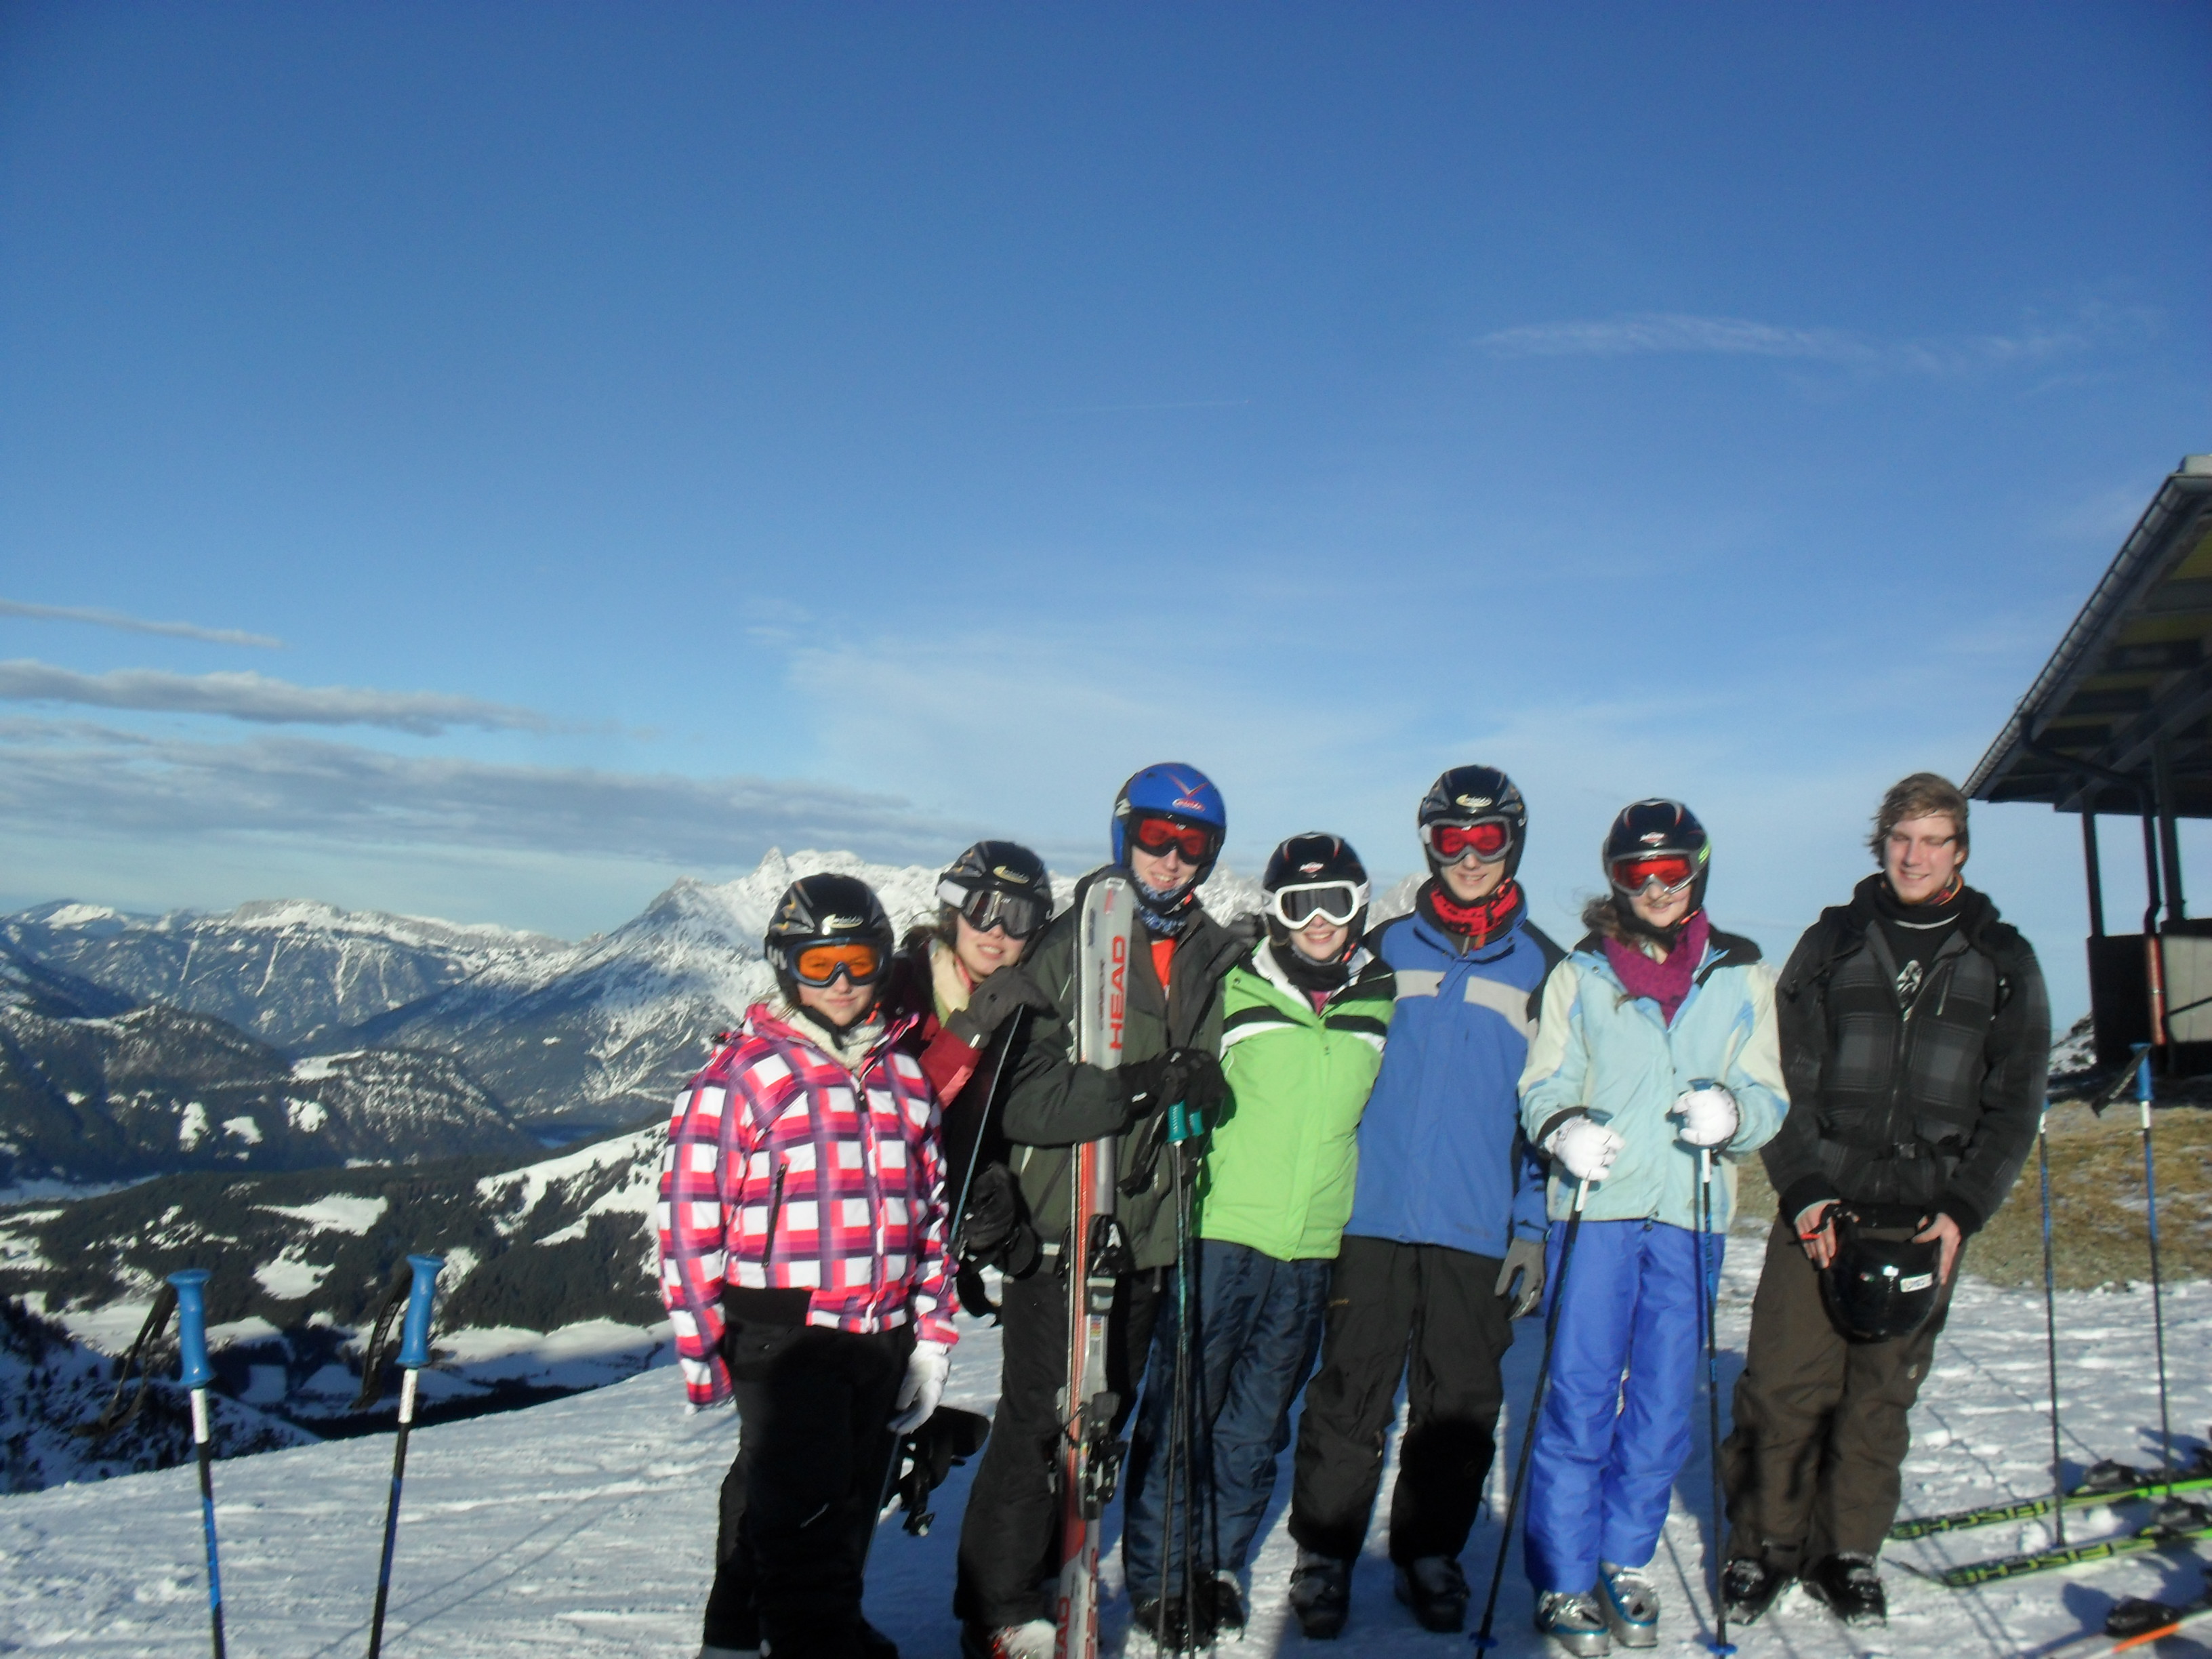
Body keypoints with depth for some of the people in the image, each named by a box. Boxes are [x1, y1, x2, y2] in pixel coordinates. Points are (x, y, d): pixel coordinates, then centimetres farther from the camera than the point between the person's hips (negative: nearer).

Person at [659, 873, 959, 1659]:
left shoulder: (904, 1076, 9)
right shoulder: (740, 1076, -7)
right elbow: (690, 1216, -8)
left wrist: (931, 1335, 11)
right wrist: (702, 1349, -9)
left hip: (882, 1339, 6)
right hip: (783, 1336, -6)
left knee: (848, 1510, 17)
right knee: (804, 1517, -7)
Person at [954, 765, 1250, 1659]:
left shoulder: (1219, 960, 9)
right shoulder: (1067, 947, -6)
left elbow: (1223, 1081, 18)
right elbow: (1019, 1096, -15)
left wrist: (1205, 1089, -4)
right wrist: (1131, 1087, -27)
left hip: (1148, 1229, 5)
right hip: (1056, 1224, -5)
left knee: (1104, 1417, 15)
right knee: (1040, 1418, -3)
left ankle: (1035, 1579, 32)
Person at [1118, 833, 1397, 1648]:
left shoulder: (1381, 1002, 7)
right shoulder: (1236, 992, -4)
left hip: (1313, 1244, 3)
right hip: (1220, 1227, -3)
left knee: (1258, 1417, 13)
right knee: (1182, 1405, 2)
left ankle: (1219, 1562, 29)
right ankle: (1159, 1574, 16)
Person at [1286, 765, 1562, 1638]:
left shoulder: (1542, 967, 7)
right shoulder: (1385, 950, 7)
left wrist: (1533, 1229, 2)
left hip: (1479, 1230, 1)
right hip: (1372, 1214, 0)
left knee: (1459, 1402, 10)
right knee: (1350, 1393, 3)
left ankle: (1431, 1552, 27)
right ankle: (1323, 1552, 18)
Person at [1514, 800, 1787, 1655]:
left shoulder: (1742, 978, 10)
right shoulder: (1580, 974, 7)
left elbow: (1768, 1098, 7)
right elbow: (1543, 1087, 5)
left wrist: (1731, 1112, -16)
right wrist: (1564, 1128, -17)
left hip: (1691, 1215, 2)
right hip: (1596, 1207, -2)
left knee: (1664, 1400, 8)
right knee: (1578, 1396, -1)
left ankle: (1625, 1561, 25)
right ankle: (1563, 1578, 11)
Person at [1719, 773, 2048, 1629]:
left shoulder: (2002, 962, 9)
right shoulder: (1832, 942, 6)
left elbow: (2014, 1102, 7)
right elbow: (1787, 1073, 3)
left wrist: (1963, 1209, -4)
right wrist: (1803, 1189, -8)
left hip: (1929, 1216, 1)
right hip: (1819, 1205, -1)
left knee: (1883, 1391, 7)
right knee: (1784, 1381, -2)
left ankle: (1846, 1551, 23)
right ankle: (1762, 1543, 14)